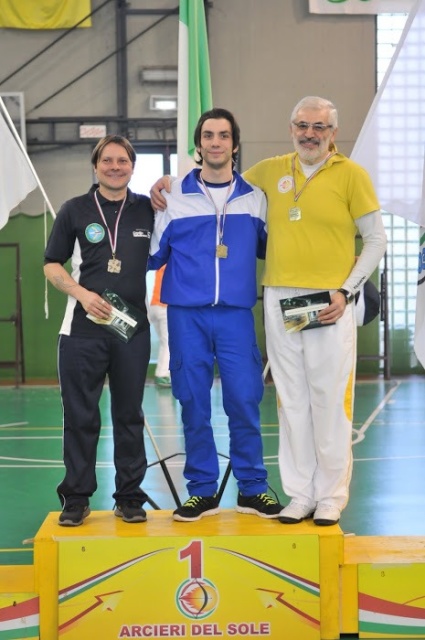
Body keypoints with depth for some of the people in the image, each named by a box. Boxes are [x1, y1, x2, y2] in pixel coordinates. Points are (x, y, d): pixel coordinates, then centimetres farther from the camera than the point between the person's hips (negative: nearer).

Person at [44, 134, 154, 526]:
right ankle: (76, 498, 10)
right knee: (80, 416, 1)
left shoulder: (148, 209, 7)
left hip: (133, 328, 1)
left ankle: (129, 497, 15)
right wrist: (82, 293, -11)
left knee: (129, 416, 7)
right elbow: (52, 265, 6)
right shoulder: (75, 210, 5)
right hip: (83, 329, -1)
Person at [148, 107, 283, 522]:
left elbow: (268, 249, 19)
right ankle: (202, 491, 14)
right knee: (193, 402, 3)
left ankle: (252, 489, 12)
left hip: (236, 313, 1)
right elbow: (152, 254, 9)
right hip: (186, 313, 0)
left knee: (244, 399, -1)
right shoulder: (174, 196, 5)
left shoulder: (254, 198, 9)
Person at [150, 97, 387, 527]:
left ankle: (331, 497, 13)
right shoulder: (271, 171, 9)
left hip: (328, 303, -3)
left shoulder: (351, 174, 0)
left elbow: (376, 240, 3)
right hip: (279, 300, 3)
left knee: (331, 400, 1)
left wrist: (346, 291, -6)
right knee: (291, 402, 7)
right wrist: (170, 184, 8)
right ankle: (300, 494, 18)